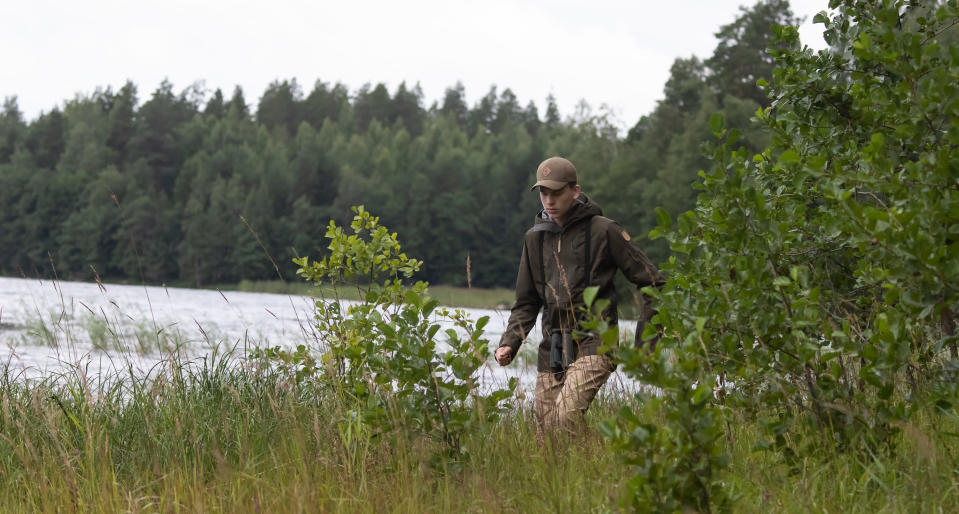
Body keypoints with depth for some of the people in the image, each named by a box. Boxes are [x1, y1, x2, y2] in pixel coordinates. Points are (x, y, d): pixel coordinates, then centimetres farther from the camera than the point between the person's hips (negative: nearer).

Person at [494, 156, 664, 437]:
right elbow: (526, 303, 20)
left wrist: (644, 342, -3)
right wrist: (509, 344, 3)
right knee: (545, 436, 2)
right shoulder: (535, 237, 13)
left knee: (568, 414, -28)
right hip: (551, 351, 6)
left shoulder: (604, 231, -2)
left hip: (593, 343, -6)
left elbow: (653, 285, 1)